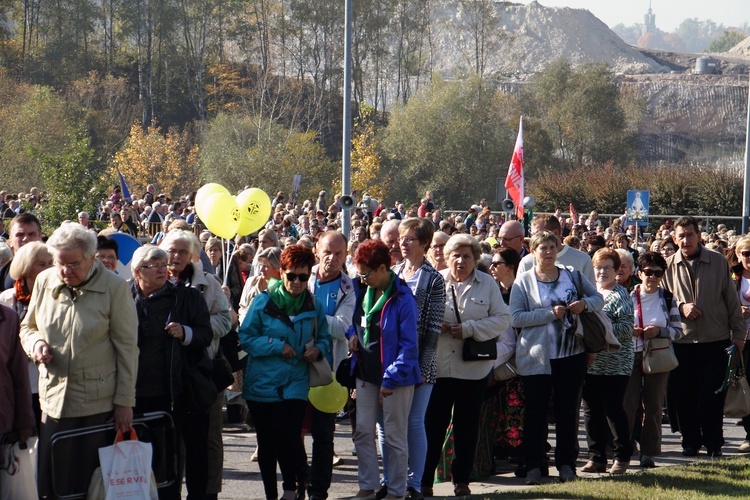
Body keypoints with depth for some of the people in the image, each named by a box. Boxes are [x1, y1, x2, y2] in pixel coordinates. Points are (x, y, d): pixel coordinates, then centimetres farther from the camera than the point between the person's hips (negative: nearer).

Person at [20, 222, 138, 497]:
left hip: (98, 403, -4)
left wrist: (125, 402, -6)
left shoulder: (114, 287, -6)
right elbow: (27, 327, 20)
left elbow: (127, 347, -4)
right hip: (54, 400, 4)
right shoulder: (44, 282, 6)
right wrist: (36, 343, -4)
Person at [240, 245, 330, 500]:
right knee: (267, 444, 8)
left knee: (288, 439, -16)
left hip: (295, 383, 0)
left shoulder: (314, 306, 4)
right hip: (262, 383, 0)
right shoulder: (263, 302, -2)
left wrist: (318, 350, -8)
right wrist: (276, 346, -14)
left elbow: (324, 339, 14)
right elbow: (246, 338, -4)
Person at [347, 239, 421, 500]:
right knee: (363, 432, 8)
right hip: (366, 374, 7)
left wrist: (390, 379, -17)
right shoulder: (363, 292, 4)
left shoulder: (402, 298, -16)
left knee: (394, 436, 3)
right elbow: (355, 322, 24)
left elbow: (409, 344, -16)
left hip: (395, 377, -7)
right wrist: (352, 335, 0)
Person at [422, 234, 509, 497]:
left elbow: (502, 319, -1)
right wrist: (437, 325, -13)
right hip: (437, 365, 0)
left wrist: (470, 328, -13)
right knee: (433, 425, -1)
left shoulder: (488, 284, 5)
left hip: (473, 367, 1)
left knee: (467, 426, 8)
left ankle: (461, 480, 18)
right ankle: (424, 480, 5)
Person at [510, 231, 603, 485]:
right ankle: (533, 466, 4)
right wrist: (551, 313, -17)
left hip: (571, 354, 3)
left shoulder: (573, 276, 9)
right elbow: (516, 318, -10)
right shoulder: (523, 281, 1)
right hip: (537, 356, -2)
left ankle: (566, 463, 14)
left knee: (567, 409, 7)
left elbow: (598, 298, 15)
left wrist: (584, 303, -7)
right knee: (536, 410, 0)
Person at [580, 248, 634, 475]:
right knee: (591, 410, 7)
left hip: (615, 364, -6)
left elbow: (627, 328, -14)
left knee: (613, 409, -3)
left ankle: (622, 456, 8)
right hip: (591, 361, 6)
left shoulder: (620, 295, -5)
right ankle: (596, 457, 14)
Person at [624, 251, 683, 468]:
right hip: (632, 357, -1)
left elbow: (678, 331, 3)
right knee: (627, 404, -5)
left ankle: (649, 453, 11)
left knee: (654, 406, 5)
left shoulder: (668, 299, 5)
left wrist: (659, 331, -15)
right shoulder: (629, 296, 1)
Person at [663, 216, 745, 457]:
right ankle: (691, 441, 19)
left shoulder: (718, 262, 1)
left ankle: (714, 444, 10)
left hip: (715, 340, -1)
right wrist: (680, 307, -11)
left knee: (712, 396, -1)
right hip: (681, 342, 1)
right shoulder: (669, 266, 2)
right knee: (683, 396, 5)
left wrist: (738, 333, 4)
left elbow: (732, 301, 6)